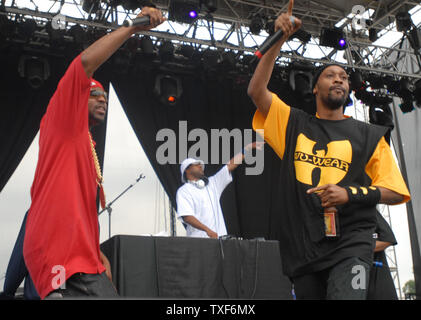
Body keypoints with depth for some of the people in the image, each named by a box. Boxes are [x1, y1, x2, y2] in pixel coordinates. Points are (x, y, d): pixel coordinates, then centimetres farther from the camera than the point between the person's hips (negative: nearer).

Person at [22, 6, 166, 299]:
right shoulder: (60, 119, 3)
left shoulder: (87, 146, 28)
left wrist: (98, 254, 21)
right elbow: (86, 61, -12)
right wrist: (133, 27, -8)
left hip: (80, 258, 10)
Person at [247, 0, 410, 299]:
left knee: (346, 295, -24)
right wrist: (279, 39, -4)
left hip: (350, 245, -2)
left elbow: (394, 192, 6)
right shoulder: (294, 123, 13)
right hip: (302, 249, 2)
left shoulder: (369, 135, 9)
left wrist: (351, 193, -11)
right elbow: (257, 90, 1)